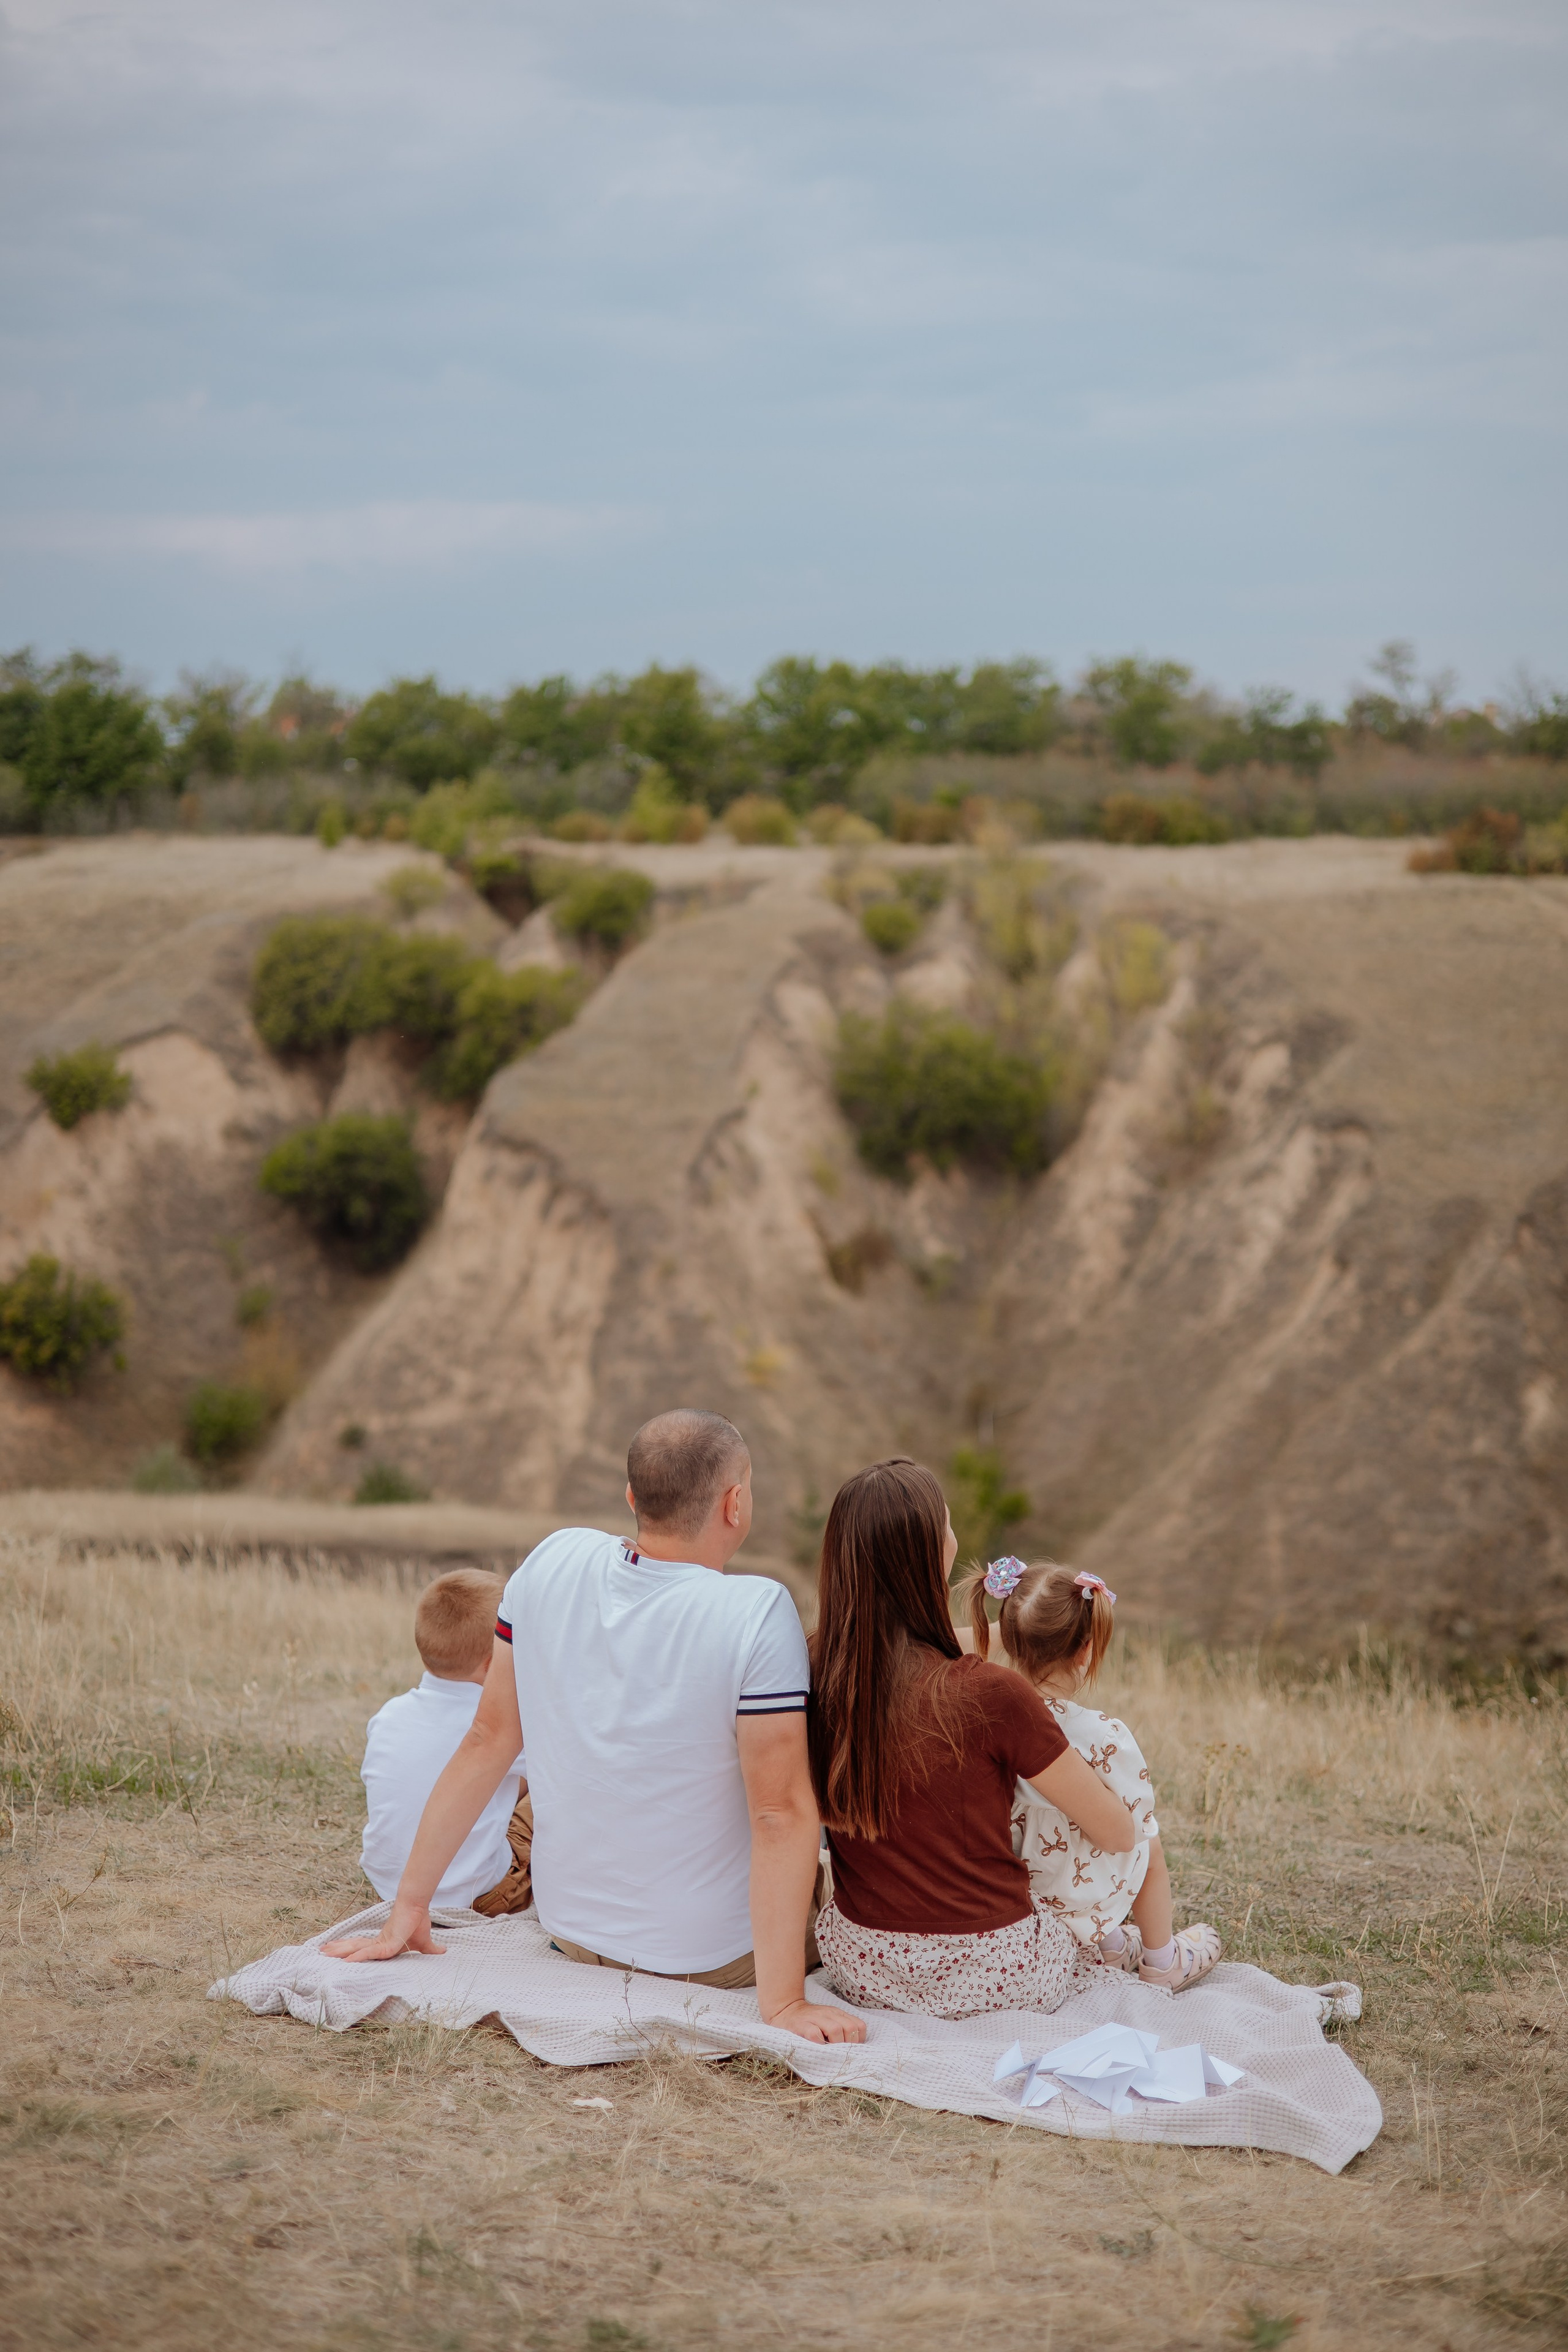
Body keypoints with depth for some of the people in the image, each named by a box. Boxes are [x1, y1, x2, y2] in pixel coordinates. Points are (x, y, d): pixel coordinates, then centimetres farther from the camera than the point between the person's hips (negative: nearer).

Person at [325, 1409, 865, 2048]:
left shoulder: (554, 1563, -9)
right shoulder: (758, 1613, -24)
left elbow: (487, 1741, -4)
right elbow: (780, 1814, -26)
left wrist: (408, 1909, 2)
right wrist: (783, 2004, -26)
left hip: (569, 1927, 4)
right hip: (710, 1957, -4)